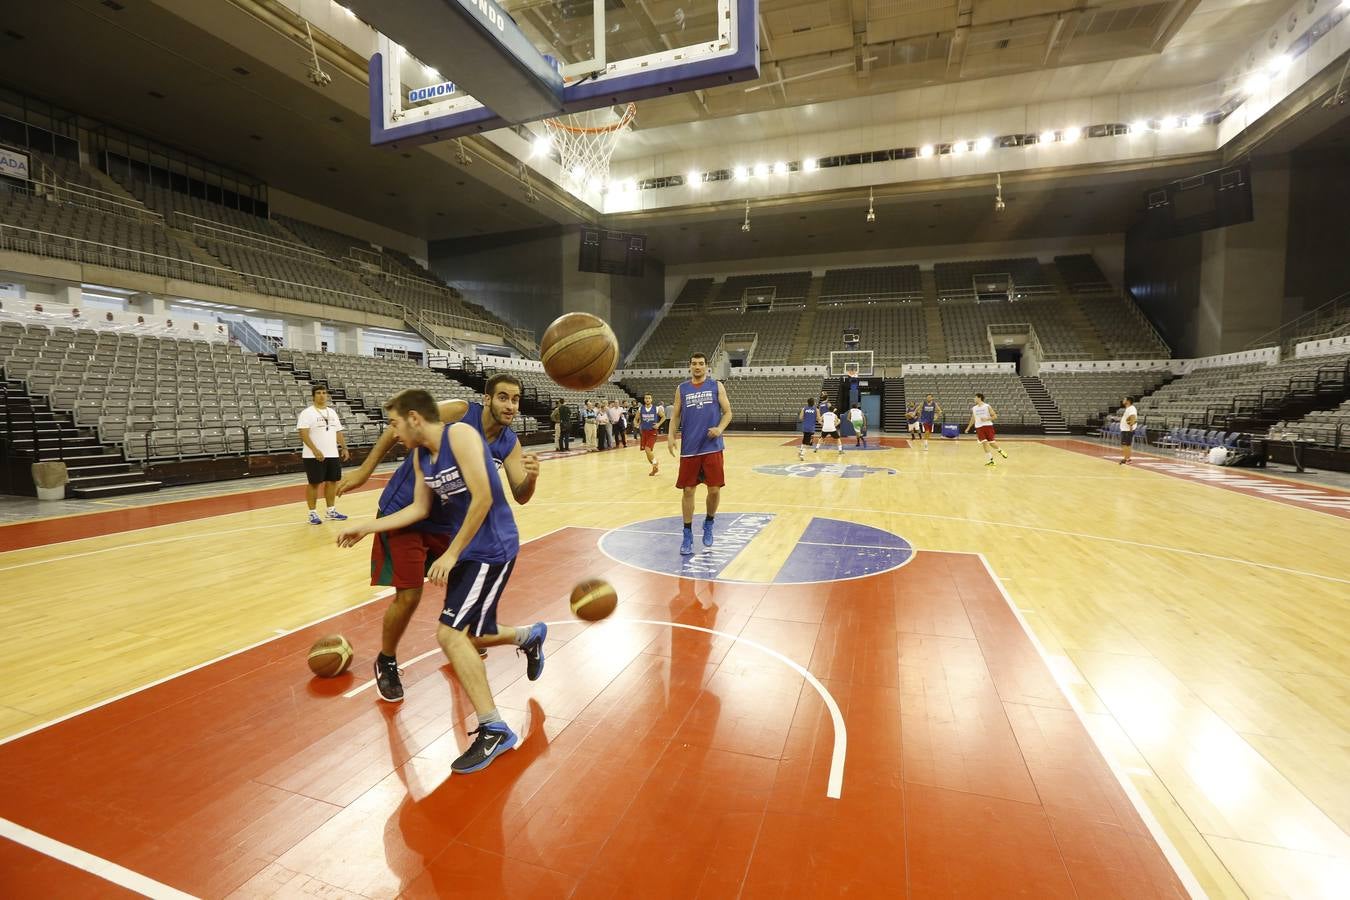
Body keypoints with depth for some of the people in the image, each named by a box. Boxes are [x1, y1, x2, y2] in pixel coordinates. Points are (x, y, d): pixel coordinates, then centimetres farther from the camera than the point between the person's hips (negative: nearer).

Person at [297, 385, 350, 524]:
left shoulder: (332, 412, 13)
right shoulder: (307, 413, -7)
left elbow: (338, 432, 16)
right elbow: (303, 434, -15)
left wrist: (344, 448, 7)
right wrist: (315, 450, -25)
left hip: (333, 455, 6)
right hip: (314, 456, -6)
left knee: (332, 482, 9)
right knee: (314, 483, 0)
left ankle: (331, 511, 20)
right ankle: (312, 514, 8)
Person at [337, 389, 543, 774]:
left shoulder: (460, 435, -17)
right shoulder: (420, 455, 8)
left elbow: (483, 498, -24)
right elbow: (419, 508, 17)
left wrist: (451, 553, -19)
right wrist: (366, 528, 16)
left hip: (492, 548, -9)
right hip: (468, 549, 9)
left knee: (450, 634, -14)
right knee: (468, 636, 17)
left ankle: (494, 730, -4)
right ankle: (530, 637, 45)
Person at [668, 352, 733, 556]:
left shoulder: (716, 386, 5)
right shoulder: (681, 389, 9)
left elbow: (727, 412, 4)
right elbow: (675, 415, 9)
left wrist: (720, 429, -15)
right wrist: (671, 436, -7)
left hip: (712, 447, -1)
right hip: (689, 448, 1)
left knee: (714, 489, 1)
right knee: (688, 490, 2)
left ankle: (708, 524, 27)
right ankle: (687, 535, 12)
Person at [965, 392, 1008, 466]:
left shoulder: (987, 406, -4)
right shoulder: (974, 408, 10)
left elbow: (995, 416, -4)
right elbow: (973, 419, 21)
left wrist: (987, 419, -19)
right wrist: (968, 428, 18)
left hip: (988, 426, -3)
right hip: (979, 427, 3)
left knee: (991, 442, 0)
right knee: (984, 443, -8)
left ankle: (1000, 450, 33)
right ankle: (991, 460, -4)